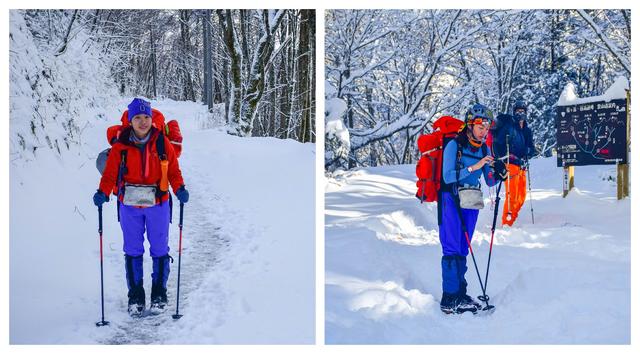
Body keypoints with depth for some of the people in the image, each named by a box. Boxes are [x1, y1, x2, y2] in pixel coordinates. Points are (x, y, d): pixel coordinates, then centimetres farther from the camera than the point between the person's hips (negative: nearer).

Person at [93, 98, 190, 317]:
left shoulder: (162, 143, -3)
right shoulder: (120, 146, -4)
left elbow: (173, 171, 2)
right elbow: (110, 173, 0)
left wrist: (179, 189, -16)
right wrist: (102, 193, -16)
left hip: (157, 203, 0)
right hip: (129, 205, 0)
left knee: (160, 250, 7)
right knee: (132, 251, 7)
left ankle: (159, 295, 20)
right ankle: (135, 296, 18)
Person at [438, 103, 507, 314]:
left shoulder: (484, 150, 7)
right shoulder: (454, 145, -11)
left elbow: (489, 182, 9)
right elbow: (447, 176, -19)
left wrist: (499, 174, -12)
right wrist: (473, 167, -26)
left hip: (470, 202, 6)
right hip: (450, 201, -6)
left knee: (462, 249, 9)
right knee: (452, 248, -10)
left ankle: (460, 294, 14)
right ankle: (449, 299, -10)